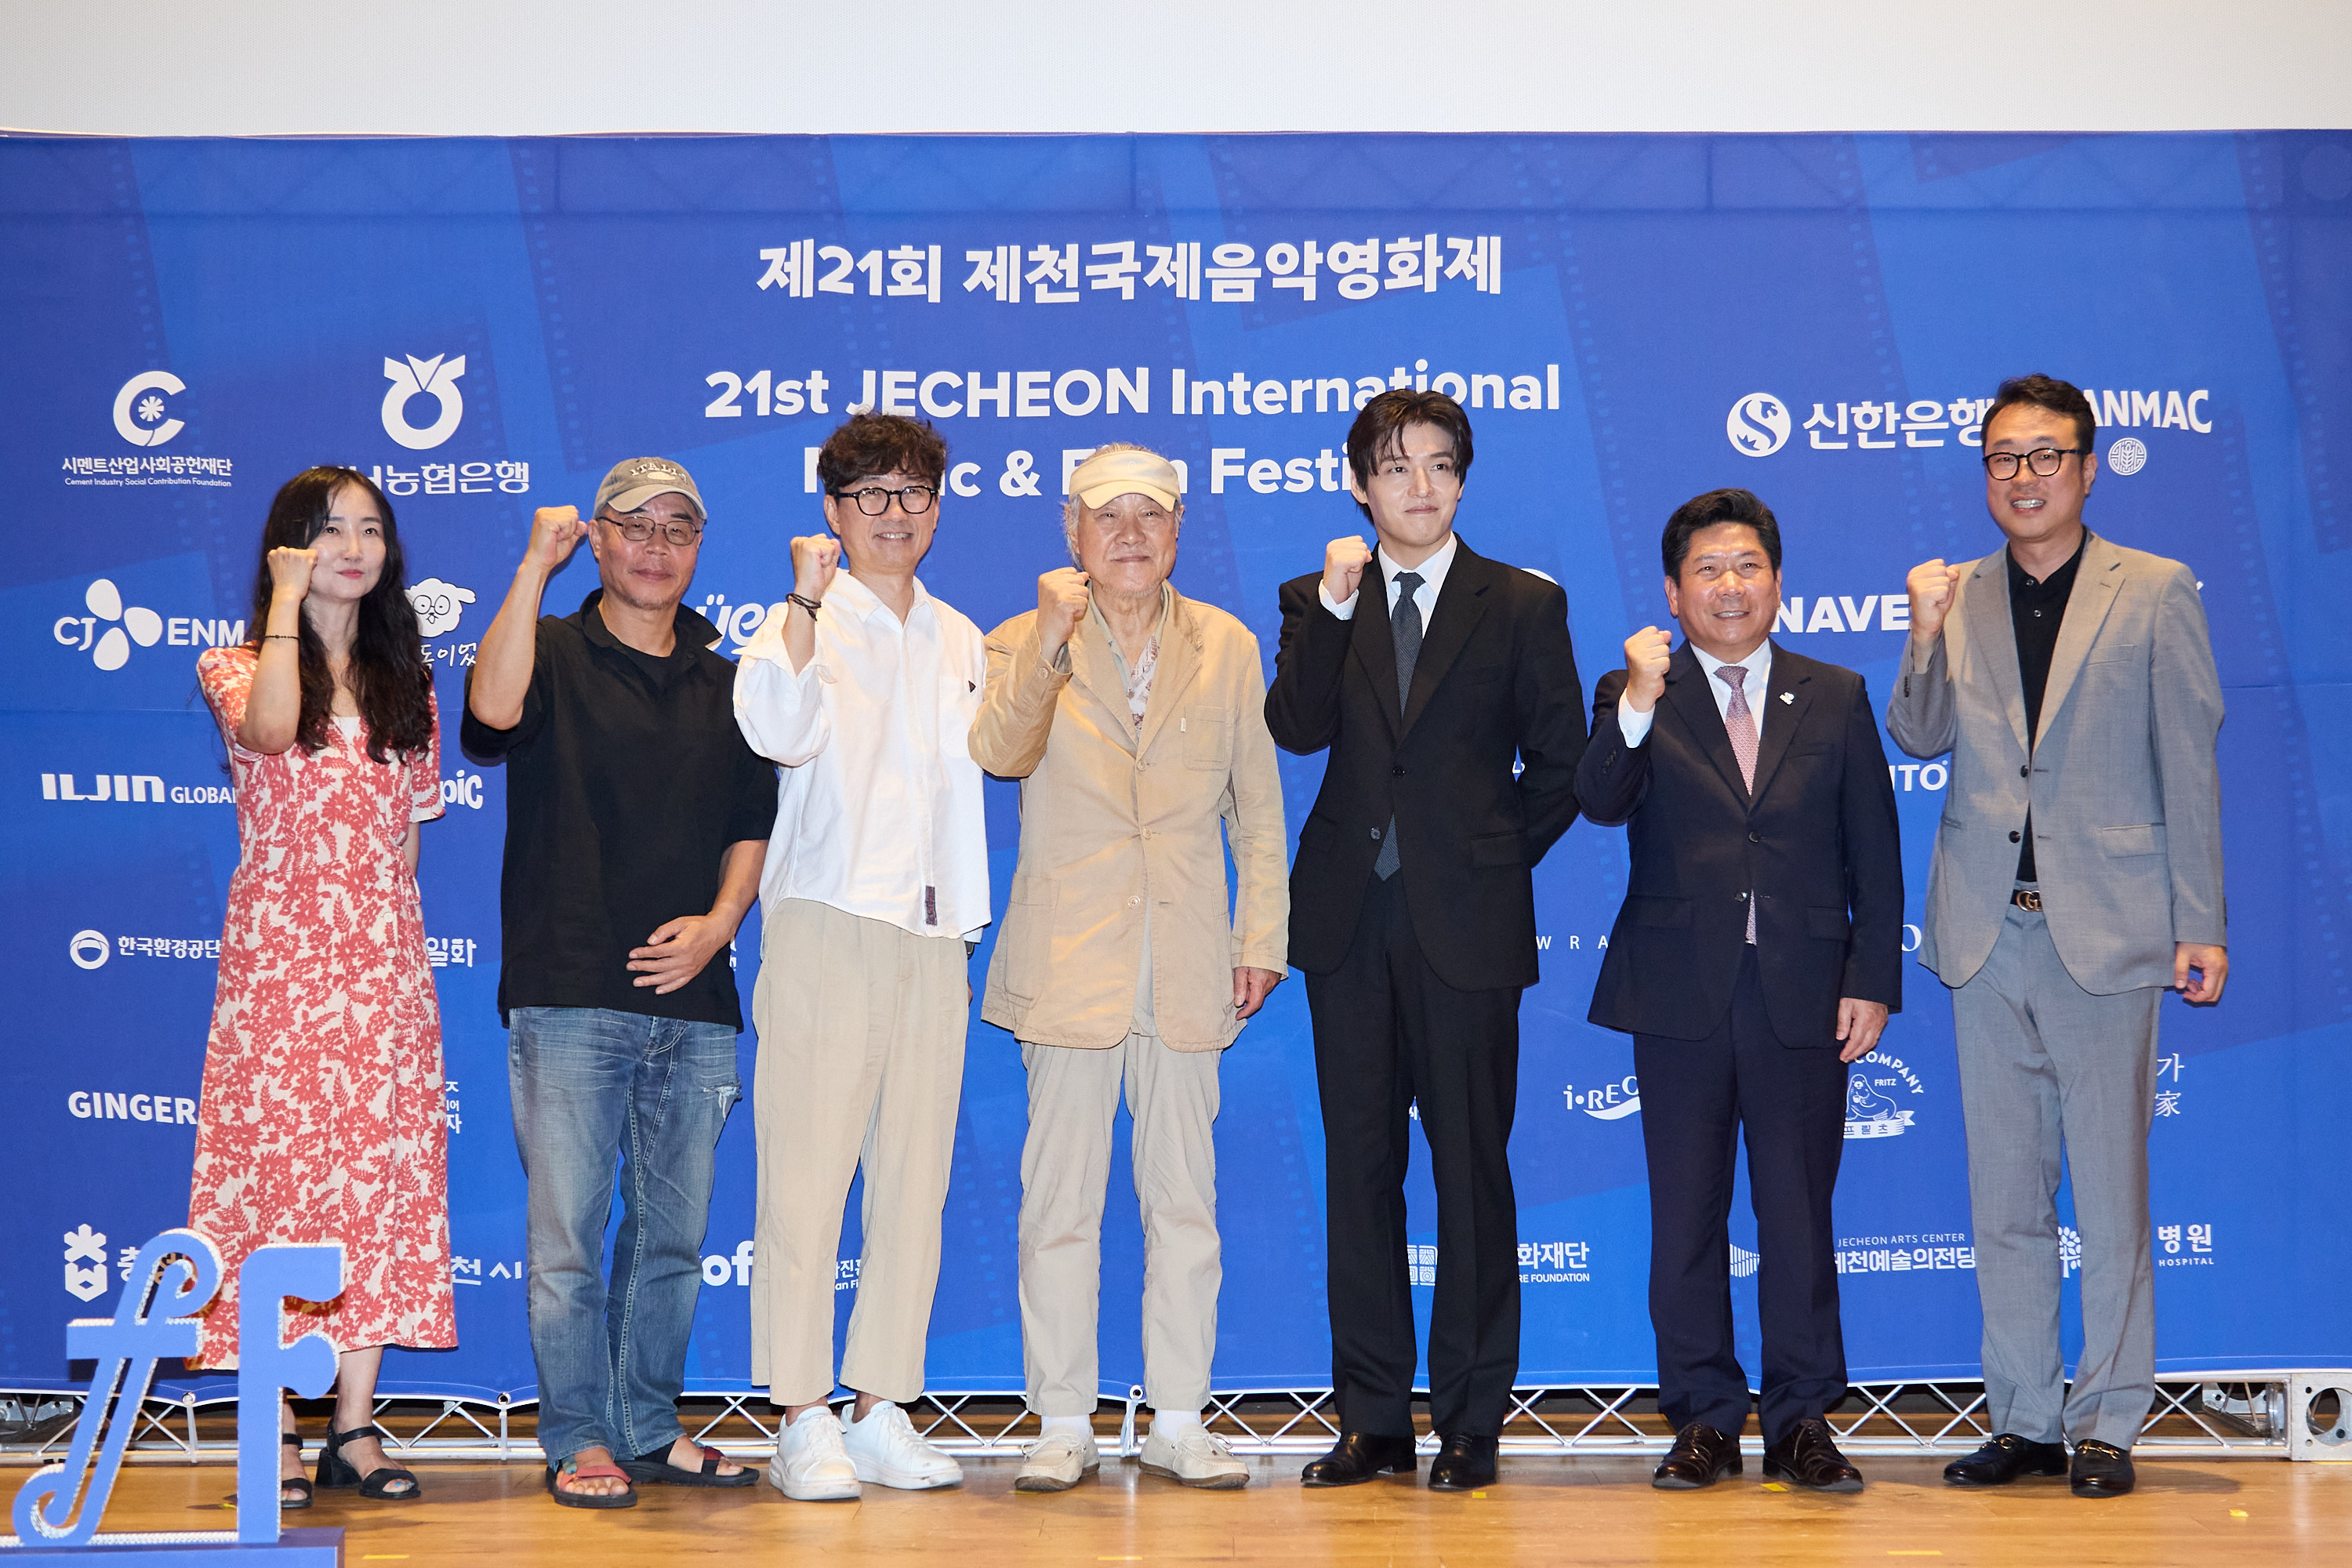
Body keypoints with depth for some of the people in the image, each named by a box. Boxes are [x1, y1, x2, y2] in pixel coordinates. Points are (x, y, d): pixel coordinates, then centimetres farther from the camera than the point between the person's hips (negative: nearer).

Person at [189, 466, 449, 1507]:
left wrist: (401, 948, 10)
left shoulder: (405, 689, 16)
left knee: (382, 1176, 0)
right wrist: (288, 601, -12)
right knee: (275, 1171, -7)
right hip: (278, 954, -4)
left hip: (385, 958, 4)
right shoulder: (238, 667, 4)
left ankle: (356, 1425, 6)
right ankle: (273, 1434, -2)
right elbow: (270, 730, -21)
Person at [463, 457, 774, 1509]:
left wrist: (718, 921, 0)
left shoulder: (725, 685, 16)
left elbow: (753, 828, 17)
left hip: (693, 999, 4)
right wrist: (534, 567, -19)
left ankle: (650, 1428, 19)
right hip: (567, 996, -4)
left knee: (673, 1231, 9)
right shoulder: (553, 654, 4)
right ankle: (578, 1439, 6)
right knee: (568, 1231, -3)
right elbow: (492, 711, -20)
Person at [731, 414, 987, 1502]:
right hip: (828, 922, -5)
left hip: (933, 933, 5)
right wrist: (808, 600, -22)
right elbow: (776, 729, -19)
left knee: (915, 1183, 5)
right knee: (806, 1176, -7)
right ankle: (802, 1422, -2)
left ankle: (881, 1413, 11)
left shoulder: (957, 638, 18)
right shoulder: (808, 622, 0)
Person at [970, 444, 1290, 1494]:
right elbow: (999, 751, -16)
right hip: (1068, 963, -2)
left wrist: (1261, 938, 6)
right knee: (1061, 1198, 1)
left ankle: (1178, 1422, 13)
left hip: (1187, 966, 2)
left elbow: (1258, 808, 11)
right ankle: (1064, 1424, 9)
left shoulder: (1227, 647, 10)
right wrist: (1053, 638, -25)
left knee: (1184, 1198, 5)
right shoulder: (1027, 641, 4)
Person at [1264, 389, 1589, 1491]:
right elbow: (1295, 729, -7)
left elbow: (1561, 763, 6)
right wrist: (1334, 604, -13)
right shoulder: (1319, 602, 10)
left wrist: (1494, 861, 2)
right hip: (1350, 924, 2)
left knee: (1471, 1171, 0)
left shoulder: (1524, 606, 5)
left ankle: (1471, 1422, 7)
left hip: (1467, 927, -2)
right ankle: (1372, 1420, 12)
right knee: (1360, 1168, 5)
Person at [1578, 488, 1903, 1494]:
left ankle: (1801, 1422, 13)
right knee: (1686, 1215, 5)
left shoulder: (1836, 700, 10)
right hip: (1681, 996, 0)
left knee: (1798, 1214, 4)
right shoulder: (1636, 700, 6)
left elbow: (1875, 855, 8)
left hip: (1803, 995, 1)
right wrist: (1636, 706, -28)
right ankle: (1704, 1420, 14)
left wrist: (1871, 982, -1)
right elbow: (1601, 803, -13)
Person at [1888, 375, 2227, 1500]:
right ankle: (2023, 1420, 17)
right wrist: (1928, 634, -12)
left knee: (2111, 1194, 1)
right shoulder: (1957, 598, 10)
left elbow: (2190, 770, 0)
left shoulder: (2155, 593, 2)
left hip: (2106, 931, -3)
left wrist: (2199, 927, -5)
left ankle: (2107, 1424, 9)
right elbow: (1919, 741, 4)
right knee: (2003, 1195, 8)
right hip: (1988, 936, 3)